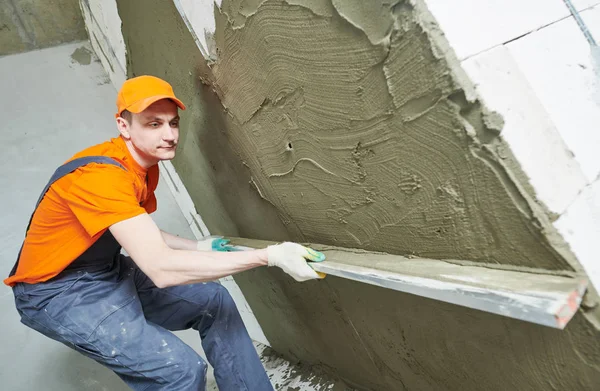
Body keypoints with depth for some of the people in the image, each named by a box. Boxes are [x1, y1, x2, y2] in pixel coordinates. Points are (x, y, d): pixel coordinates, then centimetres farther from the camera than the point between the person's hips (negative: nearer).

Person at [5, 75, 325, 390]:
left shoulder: (145, 166, -1)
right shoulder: (100, 174, -31)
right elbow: (162, 269, -39)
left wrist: (197, 247, -2)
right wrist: (269, 255, -39)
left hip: (110, 271, 9)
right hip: (59, 293, -9)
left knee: (215, 302, 3)